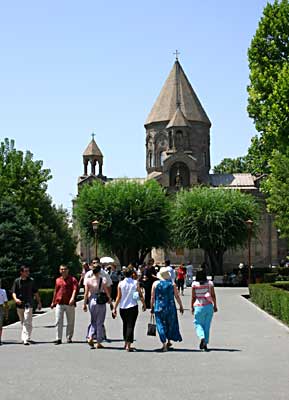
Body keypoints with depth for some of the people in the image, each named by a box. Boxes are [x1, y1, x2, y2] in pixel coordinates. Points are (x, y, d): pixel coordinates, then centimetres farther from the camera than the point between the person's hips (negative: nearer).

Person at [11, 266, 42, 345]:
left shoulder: (31, 281, 5)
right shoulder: (17, 281, 4)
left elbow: (35, 292, 12)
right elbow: (13, 292, 0)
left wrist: (39, 302, 11)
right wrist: (15, 299, -20)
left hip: (28, 304, -2)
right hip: (19, 305, 2)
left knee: (27, 322, -13)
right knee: (22, 323, 12)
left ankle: (26, 339, -18)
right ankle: (24, 338, 24)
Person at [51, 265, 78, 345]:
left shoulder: (72, 279, 1)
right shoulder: (58, 280, 15)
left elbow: (75, 289, -12)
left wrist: (72, 298, -28)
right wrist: (53, 302, 24)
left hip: (69, 304, -3)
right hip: (59, 304, 3)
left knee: (70, 322, 5)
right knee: (58, 322, -4)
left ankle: (69, 338, 16)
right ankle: (58, 339, -3)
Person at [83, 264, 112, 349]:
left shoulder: (88, 280, -3)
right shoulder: (103, 280, -10)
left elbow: (86, 293, -1)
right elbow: (106, 292, -6)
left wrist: (84, 304, 6)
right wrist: (109, 299, 11)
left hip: (91, 301, 3)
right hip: (101, 302, -3)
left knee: (93, 321, 19)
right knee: (100, 322, 7)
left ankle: (90, 337, 0)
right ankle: (98, 343, 10)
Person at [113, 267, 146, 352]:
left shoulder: (120, 284, -2)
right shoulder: (135, 283, -5)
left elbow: (119, 297, -2)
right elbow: (140, 295, -3)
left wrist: (114, 308, 3)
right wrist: (144, 304, 10)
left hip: (122, 307, 2)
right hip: (133, 307, -2)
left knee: (125, 325, 19)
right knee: (130, 325, -2)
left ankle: (126, 343, 30)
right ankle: (128, 345, -10)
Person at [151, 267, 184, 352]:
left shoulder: (155, 284, -2)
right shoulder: (172, 284, -2)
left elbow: (152, 297, 0)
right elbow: (177, 296, -1)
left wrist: (152, 307, 10)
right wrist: (181, 306, 9)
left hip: (159, 308, -1)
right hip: (170, 307, 1)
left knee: (161, 326, 3)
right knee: (170, 324, 19)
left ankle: (164, 344, -7)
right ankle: (169, 341, 29)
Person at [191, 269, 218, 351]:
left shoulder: (194, 284, -6)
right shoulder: (210, 283, -2)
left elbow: (193, 297, -6)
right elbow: (213, 295, -3)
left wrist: (192, 307, 3)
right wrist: (215, 305, 5)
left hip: (198, 307, -2)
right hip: (209, 306, 2)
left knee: (198, 324, 11)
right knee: (207, 325, 11)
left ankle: (202, 337, -16)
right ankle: (205, 344, 11)